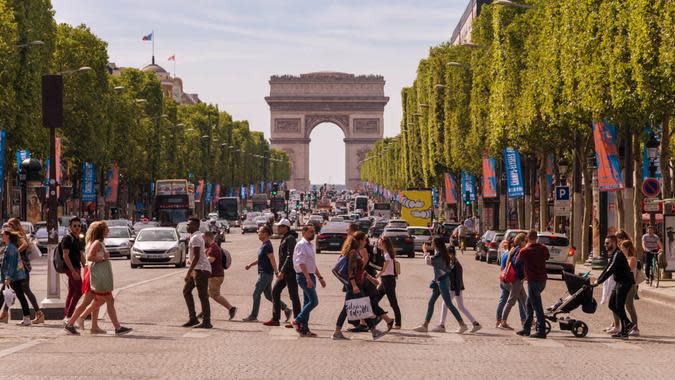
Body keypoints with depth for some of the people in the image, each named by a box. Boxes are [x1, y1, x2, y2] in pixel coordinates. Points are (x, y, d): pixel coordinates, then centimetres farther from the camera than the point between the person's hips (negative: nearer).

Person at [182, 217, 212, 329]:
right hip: (196, 269, 11)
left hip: (201, 269, -11)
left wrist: (188, 273, -22)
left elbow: (196, 257, -22)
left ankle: (206, 322, -4)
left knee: (202, 295, -7)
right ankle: (193, 318, 13)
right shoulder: (198, 236, 17)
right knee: (186, 291, 12)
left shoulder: (195, 238, -16)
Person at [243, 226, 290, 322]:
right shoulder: (264, 245, 15)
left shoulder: (267, 246, -17)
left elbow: (272, 260, -22)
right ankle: (285, 308, 15)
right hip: (263, 273, 10)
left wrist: (276, 272, -25)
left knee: (256, 294, -5)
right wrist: (250, 265, 19)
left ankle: (253, 316, 1)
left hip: (266, 274, -10)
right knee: (269, 295, 13)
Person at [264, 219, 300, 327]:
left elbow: (290, 257, -22)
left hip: (290, 271, -10)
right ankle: (275, 319, 9)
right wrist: (281, 271, 22)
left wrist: (282, 271, -25)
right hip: (284, 272, 10)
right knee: (275, 292, 7)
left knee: (293, 296, -4)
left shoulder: (290, 239, -15)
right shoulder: (284, 239, 16)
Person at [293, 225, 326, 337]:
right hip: (304, 276, -10)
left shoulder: (310, 246, 18)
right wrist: (308, 278, -29)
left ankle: (304, 328, 10)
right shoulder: (301, 245, -12)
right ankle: (298, 321, -7)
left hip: (310, 276, 10)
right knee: (314, 301, -15)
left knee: (307, 302, 8)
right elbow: (301, 263, -22)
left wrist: (320, 277, 23)